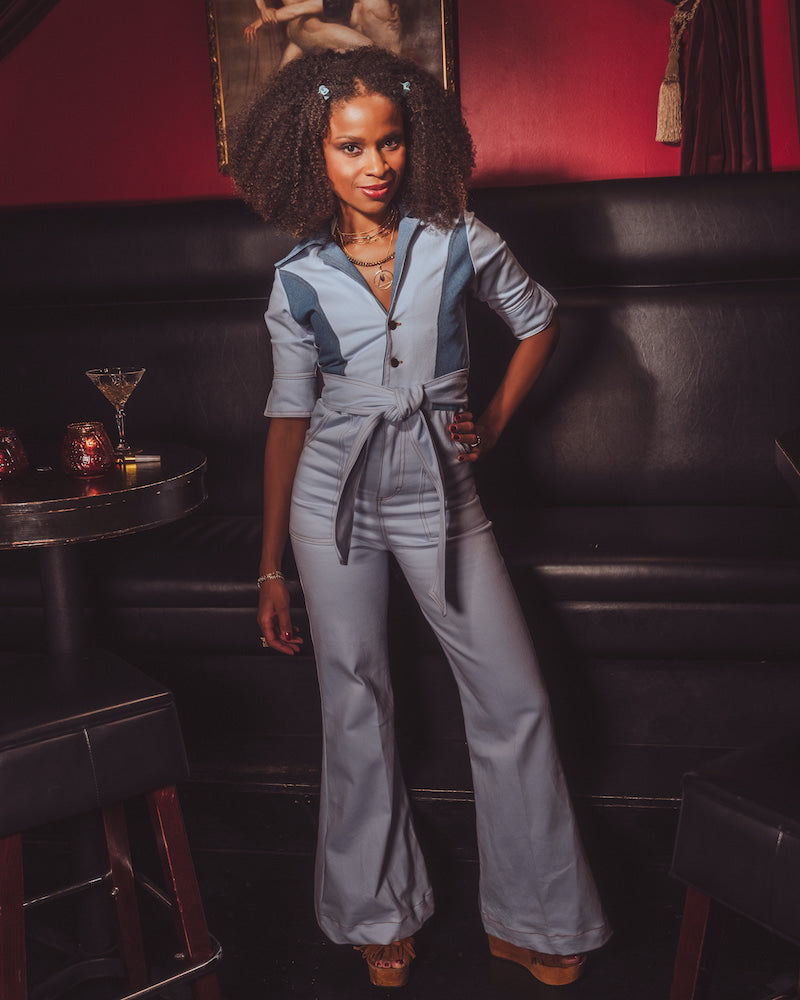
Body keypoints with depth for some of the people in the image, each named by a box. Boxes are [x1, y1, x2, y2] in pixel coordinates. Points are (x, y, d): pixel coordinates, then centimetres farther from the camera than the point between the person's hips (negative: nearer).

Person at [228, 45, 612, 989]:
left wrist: (495, 419, 5)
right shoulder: (299, 280, -2)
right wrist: (272, 568, 4)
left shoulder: (457, 241, -3)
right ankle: (380, 912, 27)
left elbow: (537, 318, 14)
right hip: (335, 496, 0)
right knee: (355, 705, 6)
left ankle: (532, 920, 17)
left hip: (438, 489, 0)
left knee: (514, 701, -2)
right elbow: (289, 416, 4)